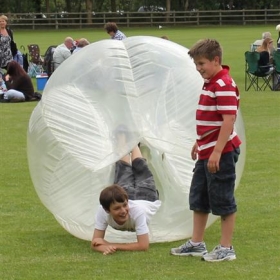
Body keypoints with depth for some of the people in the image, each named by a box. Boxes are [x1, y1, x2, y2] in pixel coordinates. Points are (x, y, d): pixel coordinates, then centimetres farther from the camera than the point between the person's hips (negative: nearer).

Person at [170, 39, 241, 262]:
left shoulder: (224, 86, -19)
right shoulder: (210, 83, 12)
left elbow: (229, 120, -24)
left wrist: (217, 152, -27)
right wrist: (199, 143, 26)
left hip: (221, 152, -10)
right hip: (206, 152, 10)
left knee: (223, 201, -1)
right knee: (198, 198, 17)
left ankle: (226, 248, 8)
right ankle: (197, 243, 27)